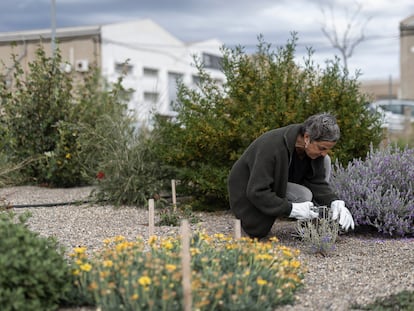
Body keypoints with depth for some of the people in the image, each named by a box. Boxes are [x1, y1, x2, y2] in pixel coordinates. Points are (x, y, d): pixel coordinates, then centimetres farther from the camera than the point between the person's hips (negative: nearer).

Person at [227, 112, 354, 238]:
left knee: (324, 162, -10)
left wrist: (335, 202, -29)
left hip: (280, 181, 8)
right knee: (304, 195, -30)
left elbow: (317, 181, -11)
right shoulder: (272, 147, -36)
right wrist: (292, 209, -38)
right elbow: (257, 192, -35)